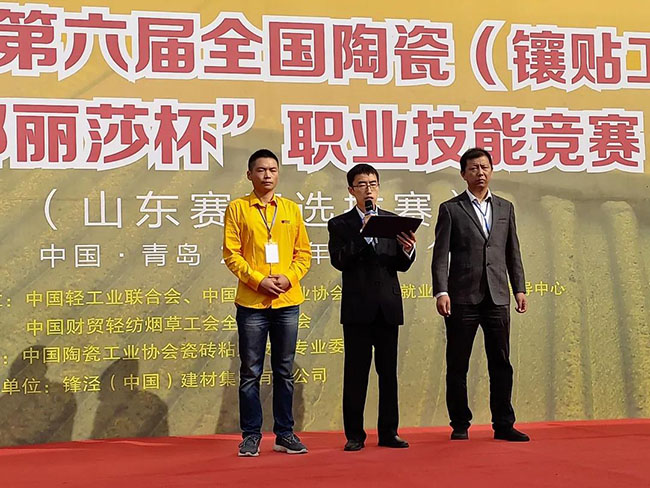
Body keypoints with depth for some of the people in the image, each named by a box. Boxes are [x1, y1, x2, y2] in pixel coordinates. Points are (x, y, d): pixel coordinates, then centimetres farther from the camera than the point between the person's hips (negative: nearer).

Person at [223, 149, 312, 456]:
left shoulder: (291, 209, 12)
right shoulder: (237, 209, 3)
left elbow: (304, 252, 11)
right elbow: (231, 253, -3)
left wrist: (289, 277, -7)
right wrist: (259, 280, -13)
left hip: (287, 301, 3)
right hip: (251, 303, -3)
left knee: (284, 371, 7)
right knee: (251, 373, 1)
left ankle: (284, 434, 15)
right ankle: (251, 436, 8)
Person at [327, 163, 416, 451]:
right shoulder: (340, 225, 4)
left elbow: (402, 265, 5)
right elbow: (339, 260, -10)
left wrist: (408, 251, -16)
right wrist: (363, 234, -17)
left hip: (388, 307, 3)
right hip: (358, 308, -3)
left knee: (388, 372, 6)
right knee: (356, 373, 0)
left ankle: (388, 432, 13)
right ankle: (354, 435, 6)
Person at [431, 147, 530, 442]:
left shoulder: (505, 208, 15)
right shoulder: (450, 210, 3)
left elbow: (513, 253, 16)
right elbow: (440, 256, -3)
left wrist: (519, 288, 8)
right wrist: (441, 291, -13)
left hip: (497, 297, 3)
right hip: (462, 297, -3)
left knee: (501, 363, 3)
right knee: (457, 365, 3)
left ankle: (503, 424, 9)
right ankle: (460, 425, 12)